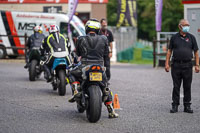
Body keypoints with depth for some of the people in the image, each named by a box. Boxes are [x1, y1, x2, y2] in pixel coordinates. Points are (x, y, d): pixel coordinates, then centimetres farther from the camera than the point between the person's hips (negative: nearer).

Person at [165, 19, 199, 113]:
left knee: (187, 87, 4)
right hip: (176, 65, 0)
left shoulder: (191, 37, 6)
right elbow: (169, 51, 9)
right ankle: (175, 106, 9)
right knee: (176, 86, 3)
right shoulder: (174, 37, 7)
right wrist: (167, 63, 1)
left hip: (187, 65, 0)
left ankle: (187, 106, 11)